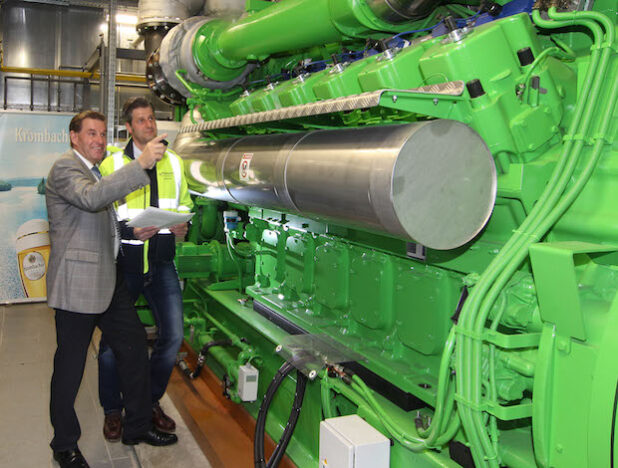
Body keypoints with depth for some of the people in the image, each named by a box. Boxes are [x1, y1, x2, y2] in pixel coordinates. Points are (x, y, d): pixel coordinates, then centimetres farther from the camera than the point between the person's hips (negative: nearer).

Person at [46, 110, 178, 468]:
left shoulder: (96, 171, 20)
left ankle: (138, 426, 25)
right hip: (77, 283, -9)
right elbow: (91, 197, -32)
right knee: (70, 365, 2)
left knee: (135, 345, 11)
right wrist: (141, 164, -36)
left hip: (110, 279, 9)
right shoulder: (65, 167, -10)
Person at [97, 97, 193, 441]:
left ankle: (151, 401, 25)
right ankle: (113, 410, 25)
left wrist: (182, 226, -4)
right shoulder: (112, 163, 0)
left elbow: (184, 204, 18)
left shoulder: (173, 162, 11)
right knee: (113, 339, 5)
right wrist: (130, 232, -21)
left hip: (162, 262, 3)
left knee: (173, 336, 3)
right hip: (124, 263, -3)